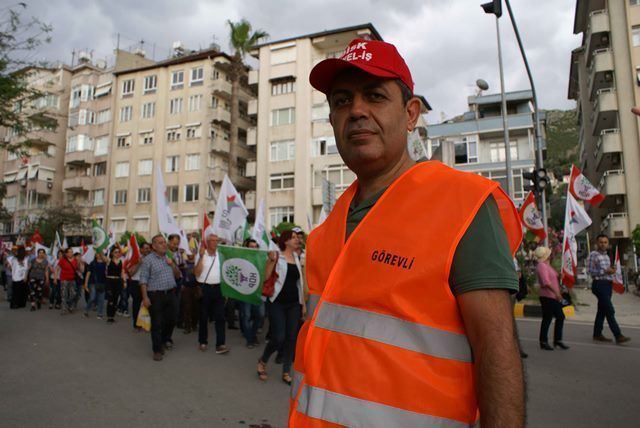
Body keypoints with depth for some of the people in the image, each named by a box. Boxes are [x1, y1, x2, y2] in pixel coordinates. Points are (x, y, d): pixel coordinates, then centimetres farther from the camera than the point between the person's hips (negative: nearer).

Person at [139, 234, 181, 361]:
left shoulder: (169, 258, 13)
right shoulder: (148, 260, -6)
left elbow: (177, 275, 15)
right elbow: (143, 280, -9)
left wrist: (173, 265, -3)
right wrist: (145, 297, -16)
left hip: (171, 293, 6)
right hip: (155, 295, -5)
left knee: (171, 320, 13)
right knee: (157, 323, 0)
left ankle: (165, 339, 39)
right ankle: (157, 350, 13)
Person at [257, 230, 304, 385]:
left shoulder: (297, 258, 11)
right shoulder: (277, 256, -6)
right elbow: (267, 276, -15)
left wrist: (303, 303, 14)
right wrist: (272, 260, -27)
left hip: (294, 303, 6)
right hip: (278, 303, -5)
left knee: (291, 338, 5)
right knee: (278, 338, -8)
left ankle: (286, 372, 19)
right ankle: (262, 361, 20)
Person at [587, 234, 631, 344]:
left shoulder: (606, 256, 18)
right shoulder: (593, 255, -8)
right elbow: (590, 271, -13)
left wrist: (612, 270, 4)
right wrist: (605, 271, -20)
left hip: (608, 284, 9)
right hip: (599, 284, -9)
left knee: (602, 310, 12)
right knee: (610, 311, -11)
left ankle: (597, 334, 19)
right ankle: (618, 336, -10)